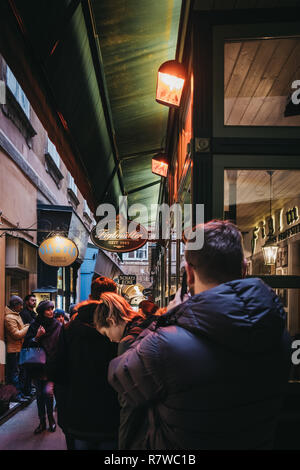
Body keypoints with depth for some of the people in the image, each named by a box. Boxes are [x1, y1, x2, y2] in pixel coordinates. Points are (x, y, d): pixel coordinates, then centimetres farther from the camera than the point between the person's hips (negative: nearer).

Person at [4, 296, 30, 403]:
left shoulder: (16, 315, 13)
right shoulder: (9, 317, -19)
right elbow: (16, 334, -22)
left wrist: (26, 326, 5)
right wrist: (28, 327, -14)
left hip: (19, 349, 10)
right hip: (13, 350, -10)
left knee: (18, 372, 16)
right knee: (14, 372, -2)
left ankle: (20, 393, 25)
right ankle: (16, 395, 4)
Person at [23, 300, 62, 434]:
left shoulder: (58, 326, -1)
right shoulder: (34, 326, 2)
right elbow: (27, 345, 0)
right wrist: (37, 337, -15)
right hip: (37, 365, 3)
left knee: (48, 391, -14)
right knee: (39, 394, 10)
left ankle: (51, 419, 9)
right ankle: (42, 422, 24)